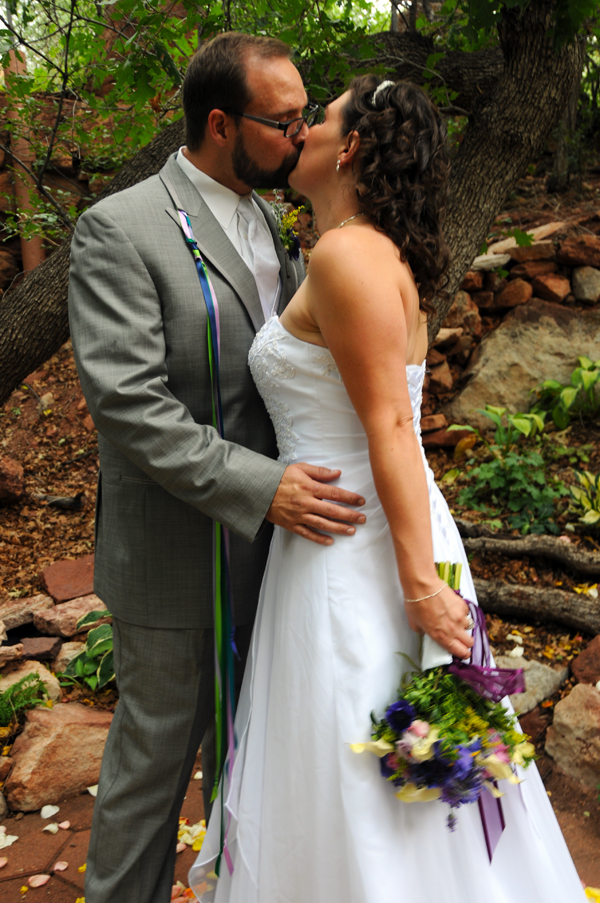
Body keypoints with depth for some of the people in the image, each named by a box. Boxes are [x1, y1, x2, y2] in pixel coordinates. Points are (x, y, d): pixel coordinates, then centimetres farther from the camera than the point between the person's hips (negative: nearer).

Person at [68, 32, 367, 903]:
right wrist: (261, 486, -29)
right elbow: (126, 400, -23)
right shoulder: (119, 230, -15)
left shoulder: (267, 223, 10)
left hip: (268, 541, 7)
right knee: (156, 749, 11)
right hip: (177, 556, -7)